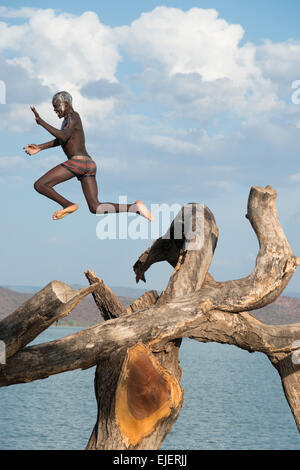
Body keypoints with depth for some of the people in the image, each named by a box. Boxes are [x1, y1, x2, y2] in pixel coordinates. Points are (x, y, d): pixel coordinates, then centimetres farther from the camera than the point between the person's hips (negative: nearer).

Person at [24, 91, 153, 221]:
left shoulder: (73, 116, -4)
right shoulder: (68, 119, 25)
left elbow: (63, 137, -22)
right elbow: (59, 140, 37)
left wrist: (40, 121, -20)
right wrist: (39, 148, 33)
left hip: (77, 161, -10)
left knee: (39, 185, -8)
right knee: (95, 208, 6)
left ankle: (68, 205, -10)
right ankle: (135, 207, -6)